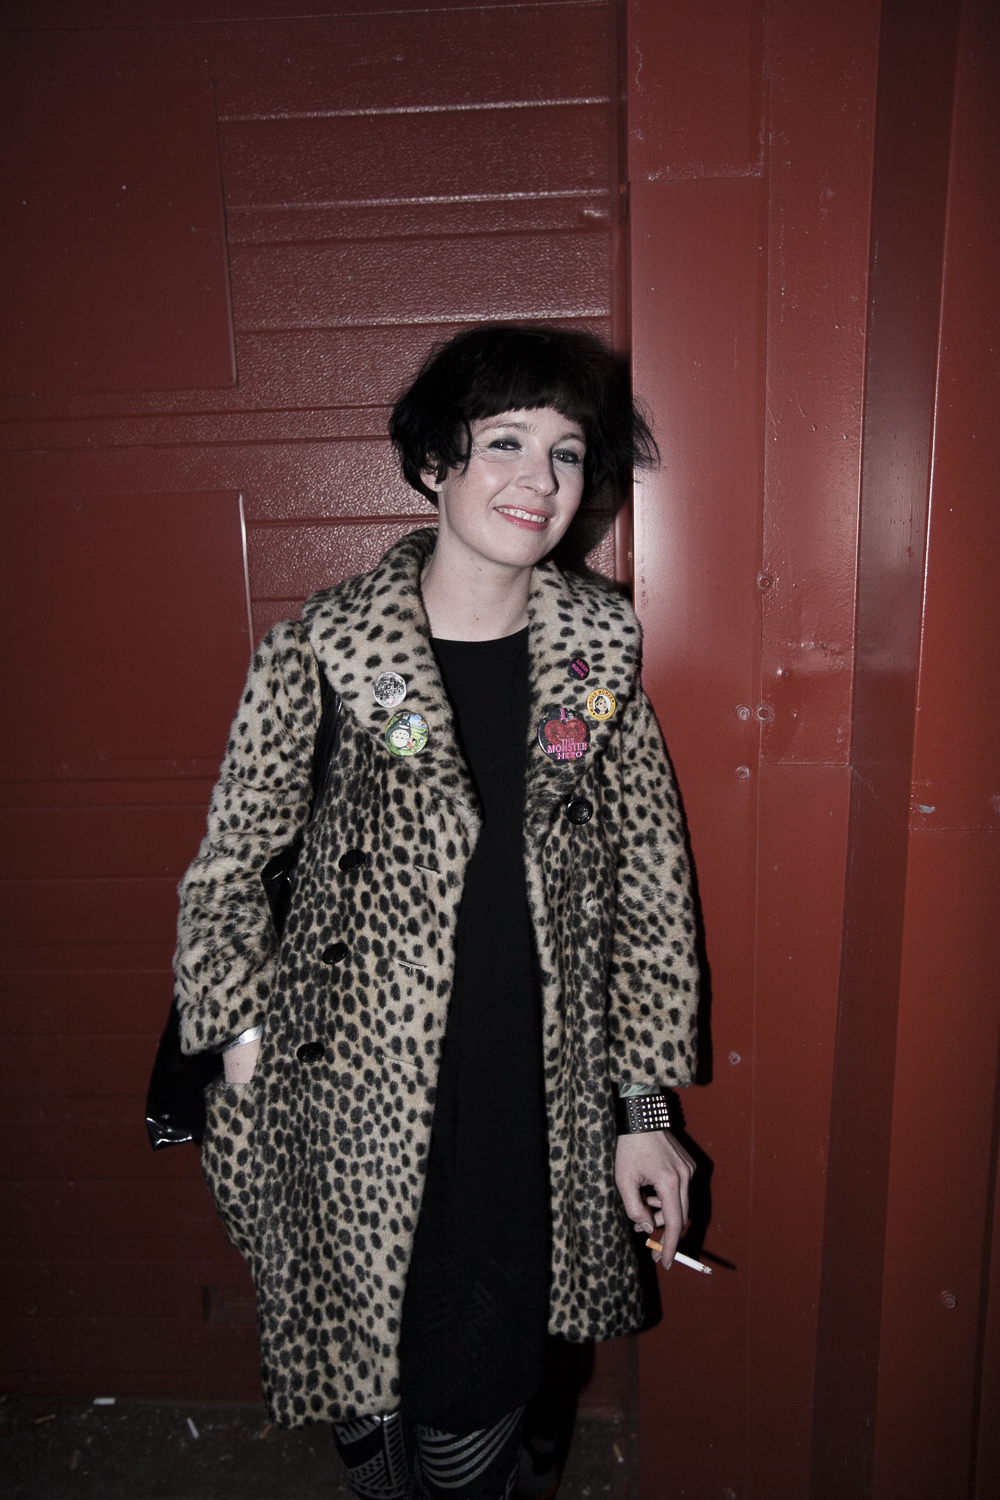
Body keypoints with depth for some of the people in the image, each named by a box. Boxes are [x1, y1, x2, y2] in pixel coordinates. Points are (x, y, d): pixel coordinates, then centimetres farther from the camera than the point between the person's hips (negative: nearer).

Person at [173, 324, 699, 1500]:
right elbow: (227, 880, 0)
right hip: (354, 1107, -1)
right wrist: (245, 1053, -3)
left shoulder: (603, 648, -2)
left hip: (535, 1122, 2)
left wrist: (643, 1108, 3)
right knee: (364, 1404, 17)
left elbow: (650, 882, 3)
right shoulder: (320, 652, -10)